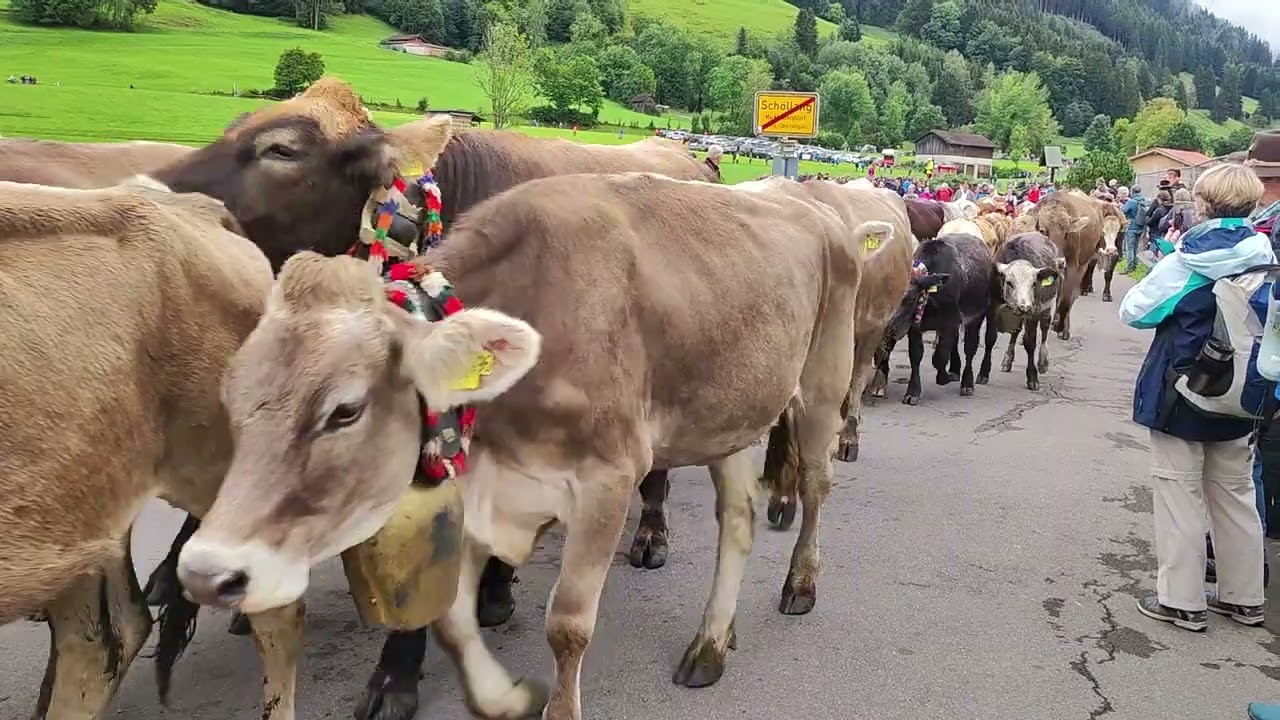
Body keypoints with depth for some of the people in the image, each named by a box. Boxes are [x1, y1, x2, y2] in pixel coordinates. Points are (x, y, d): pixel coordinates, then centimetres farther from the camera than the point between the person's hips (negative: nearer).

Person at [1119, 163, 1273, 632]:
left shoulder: (1187, 264, -17)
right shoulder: (1264, 260, -3)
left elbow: (1132, 311, -9)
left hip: (1182, 394, -5)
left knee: (1180, 493, 4)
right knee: (1235, 495, 16)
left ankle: (1182, 601, 10)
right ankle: (1244, 597, 26)